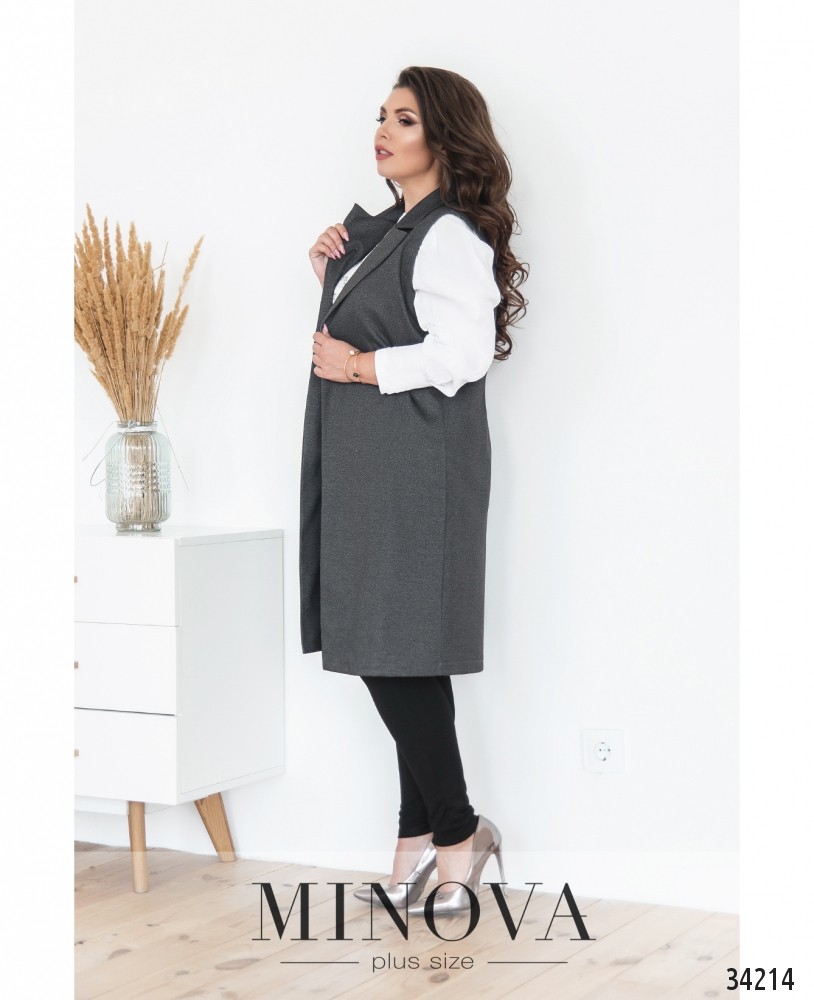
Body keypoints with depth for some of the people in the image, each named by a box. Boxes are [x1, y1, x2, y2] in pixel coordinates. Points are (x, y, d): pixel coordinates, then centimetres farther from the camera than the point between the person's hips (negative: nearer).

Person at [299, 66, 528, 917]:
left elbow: (463, 351, -22)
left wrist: (360, 366, -13)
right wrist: (332, 268, 12)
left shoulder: (449, 235, -11)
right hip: (366, 466, 10)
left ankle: (454, 831, 6)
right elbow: (351, 333, 31)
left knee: (396, 655, -8)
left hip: (416, 469, -10)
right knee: (399, 661, 10)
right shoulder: (389, 229, 18)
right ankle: (424, 846, 16)